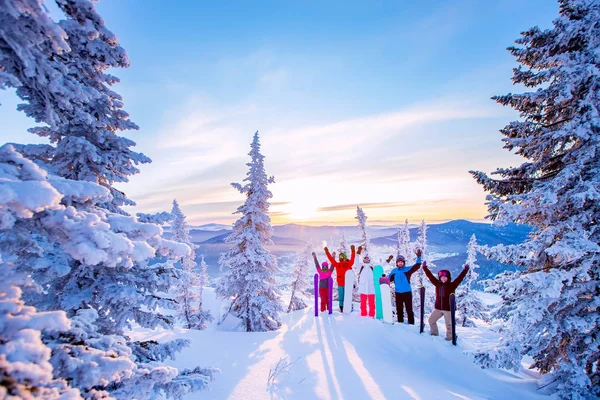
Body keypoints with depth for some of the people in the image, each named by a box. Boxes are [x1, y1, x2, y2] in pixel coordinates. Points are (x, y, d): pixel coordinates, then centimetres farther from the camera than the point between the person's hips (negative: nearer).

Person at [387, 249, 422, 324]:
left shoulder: (408, 269, -3)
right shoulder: (394, 271, 6)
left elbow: (417, 266, -14)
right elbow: (389, 279, 9)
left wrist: (419, 257, -26)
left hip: (407, 292, -3)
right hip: (398, 293, 3)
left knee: (409, 309, 2)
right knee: (399, 309, 13)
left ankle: (411, 323, 10)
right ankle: (400, 322, 24)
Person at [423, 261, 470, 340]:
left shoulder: (452, 285, -7)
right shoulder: (438, 284, 3)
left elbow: (460, 278, -14)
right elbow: (430, 276, 7)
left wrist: (465, 270, -21)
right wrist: (425, 268, 8)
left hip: (448, 308, -5)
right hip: (438, 308, 5)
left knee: (449, 324, 3)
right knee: (431, 319, 12)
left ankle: (449, 337, 22)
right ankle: (434, 333, 32)